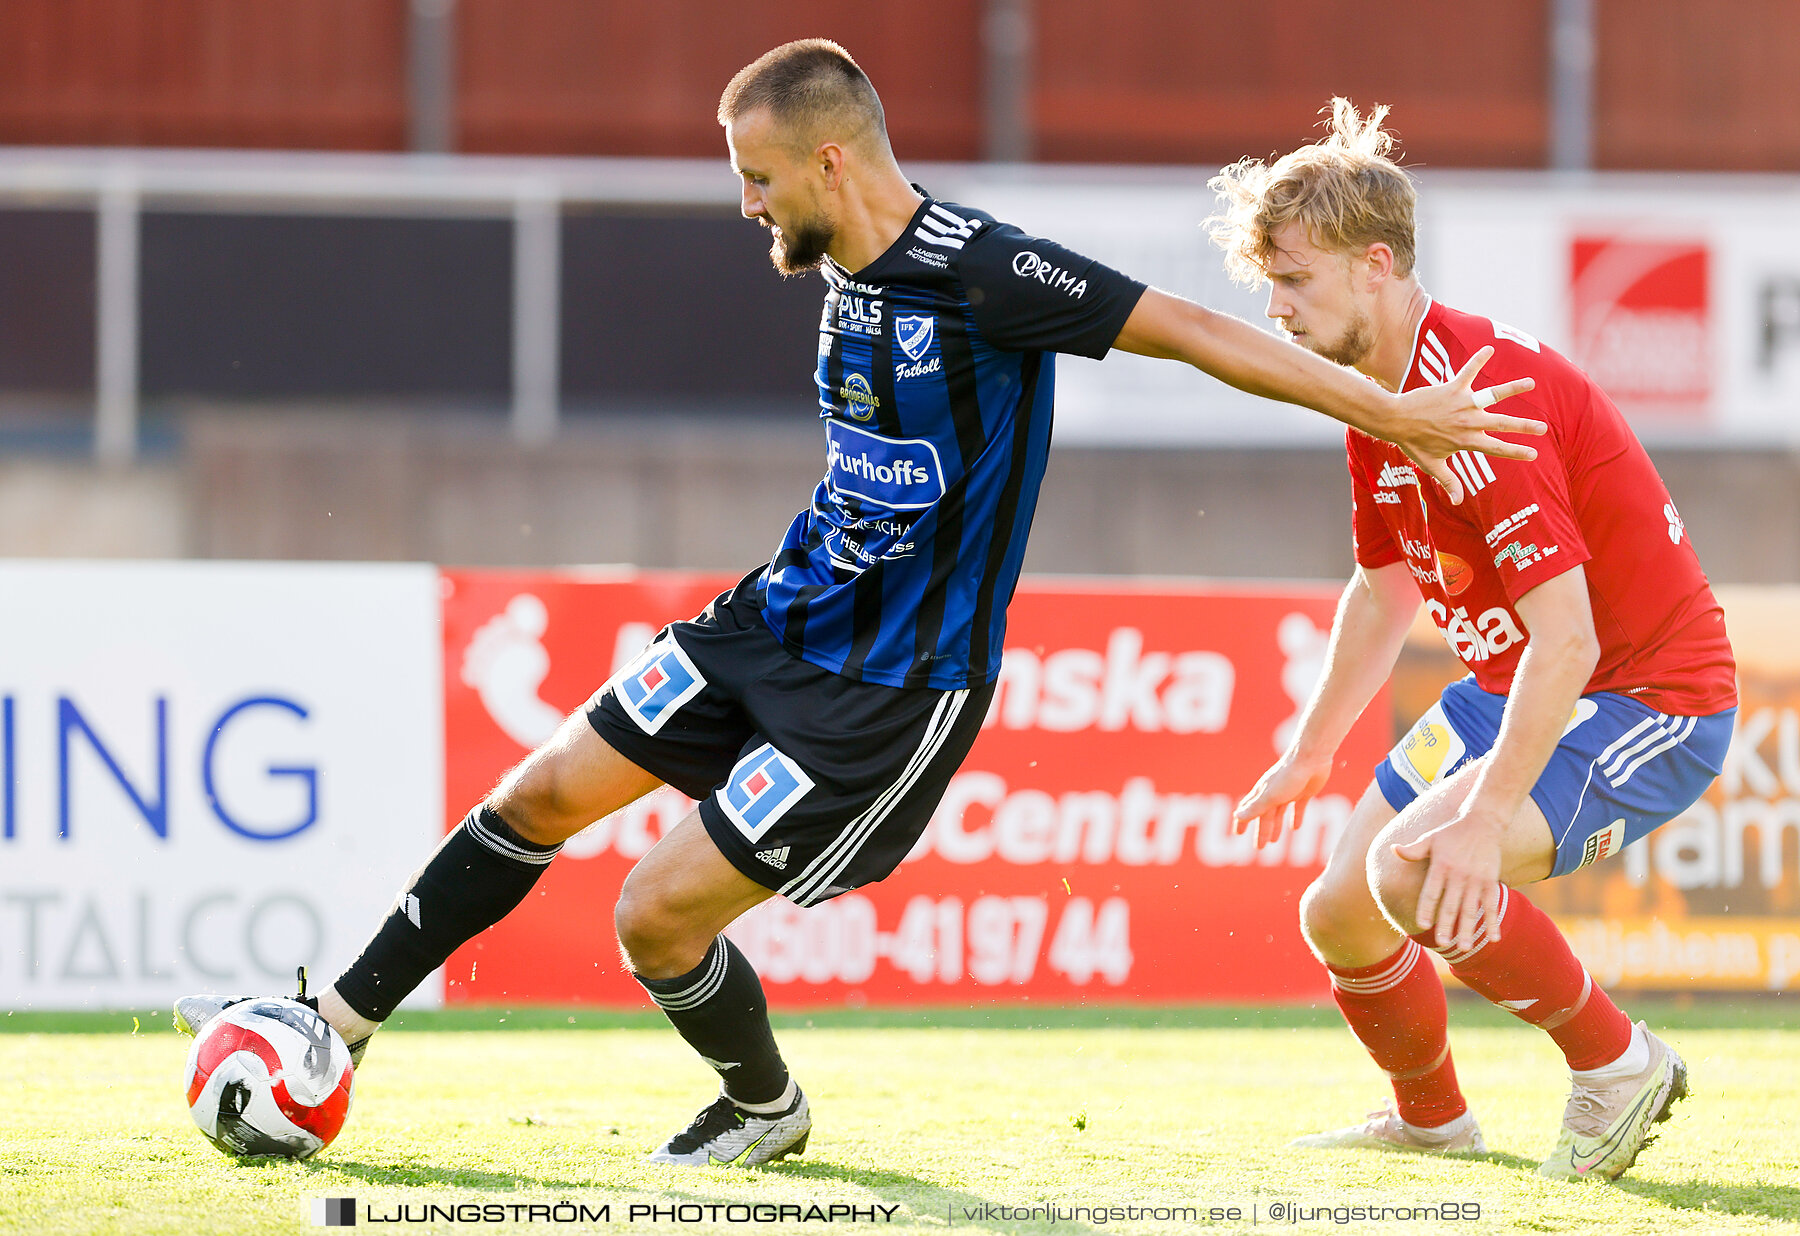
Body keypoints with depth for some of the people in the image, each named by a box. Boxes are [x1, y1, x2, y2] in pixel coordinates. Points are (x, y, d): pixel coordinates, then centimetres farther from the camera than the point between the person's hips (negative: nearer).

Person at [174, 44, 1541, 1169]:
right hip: (784, 618, 8)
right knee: (545, 794, 9)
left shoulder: (978, 272, -24)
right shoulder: (850, 270, 4)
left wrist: (1391, 410, -21)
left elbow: (1192, 331, -22)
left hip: (893, 691, -8)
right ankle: (342, 1020, 21)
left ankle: (767, 1108, 20)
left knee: (660, 913, -9)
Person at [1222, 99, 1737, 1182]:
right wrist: (1312, 752, 31)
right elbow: (1388, 591, 22)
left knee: (1417, 869, -30)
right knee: (1341, 917, 11)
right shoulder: (1378, 398, 4)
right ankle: (1432, 1119, 39)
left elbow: (1566, 640, -34)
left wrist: (1483, 817, -40)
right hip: (1508, 690, 10)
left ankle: (1619, 1062, -9)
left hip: (1647, 699, -10)